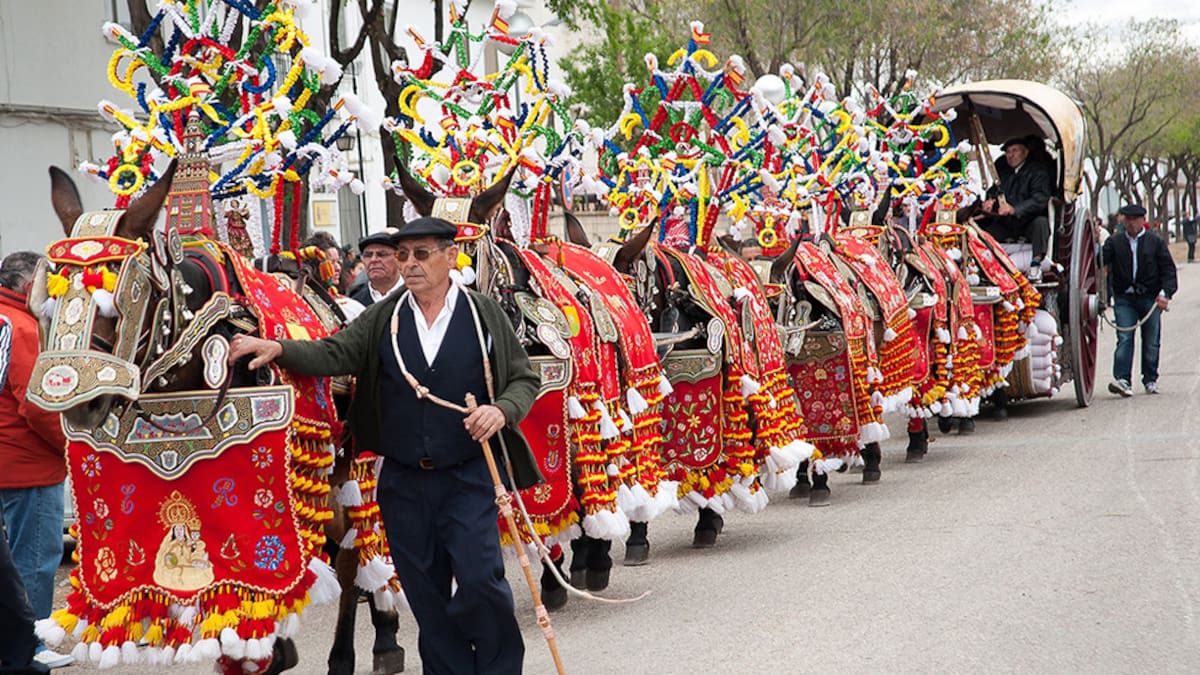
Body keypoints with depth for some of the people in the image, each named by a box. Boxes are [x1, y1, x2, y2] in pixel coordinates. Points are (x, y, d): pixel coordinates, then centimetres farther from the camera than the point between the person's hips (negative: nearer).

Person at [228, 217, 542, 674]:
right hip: (403, 480, 3)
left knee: (480, 579, -9)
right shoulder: (383, 318, 4)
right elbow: (334, 354, -7)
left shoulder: (485, 314, -1)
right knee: (426, 594, 8)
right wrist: (279, 349, -24)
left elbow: (525, 379, 4)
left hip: (468, 477, -3)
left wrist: (502, 409, -16)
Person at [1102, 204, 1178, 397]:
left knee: (1151, 341, 6)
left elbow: (1168, 269, 2)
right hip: (1124, 298, 0)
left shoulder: (1156, 242, 5)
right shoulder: (1114, 242, 6)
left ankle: (1150, 380, 17)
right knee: (1124, 339, -11)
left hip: (1150, 298, 0)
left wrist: (1165, 293, -12)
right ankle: (1122, 380, -18)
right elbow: (1101, 264, -5)